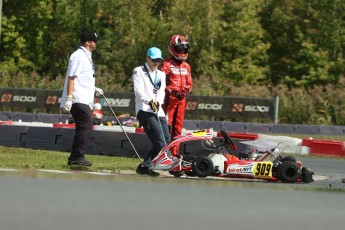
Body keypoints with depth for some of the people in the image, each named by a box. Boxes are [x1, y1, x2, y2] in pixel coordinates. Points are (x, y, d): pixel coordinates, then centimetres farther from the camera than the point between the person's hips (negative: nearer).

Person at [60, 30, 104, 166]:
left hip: (85, 100, 10)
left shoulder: (86, 56, 21)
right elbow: (71, 77, -17)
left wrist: (94, 89, 21)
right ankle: (77, 157, -17)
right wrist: (69, 98, -23)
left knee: (85, 127, 9)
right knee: (86, 125, -16)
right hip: (78, 100, -10)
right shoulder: (79, 56, -9)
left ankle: (75, 159, 11)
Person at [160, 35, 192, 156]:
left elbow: (189, 83, 20)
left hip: (181, 100, 6)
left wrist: (186, 91, -2)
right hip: (170, 99, -6)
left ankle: (174, 152, 13)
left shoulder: (186, 66, 16)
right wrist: (173, 92, -20)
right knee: (167, 126, -9)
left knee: (178, 127, 8)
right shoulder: (167, 65, -5)